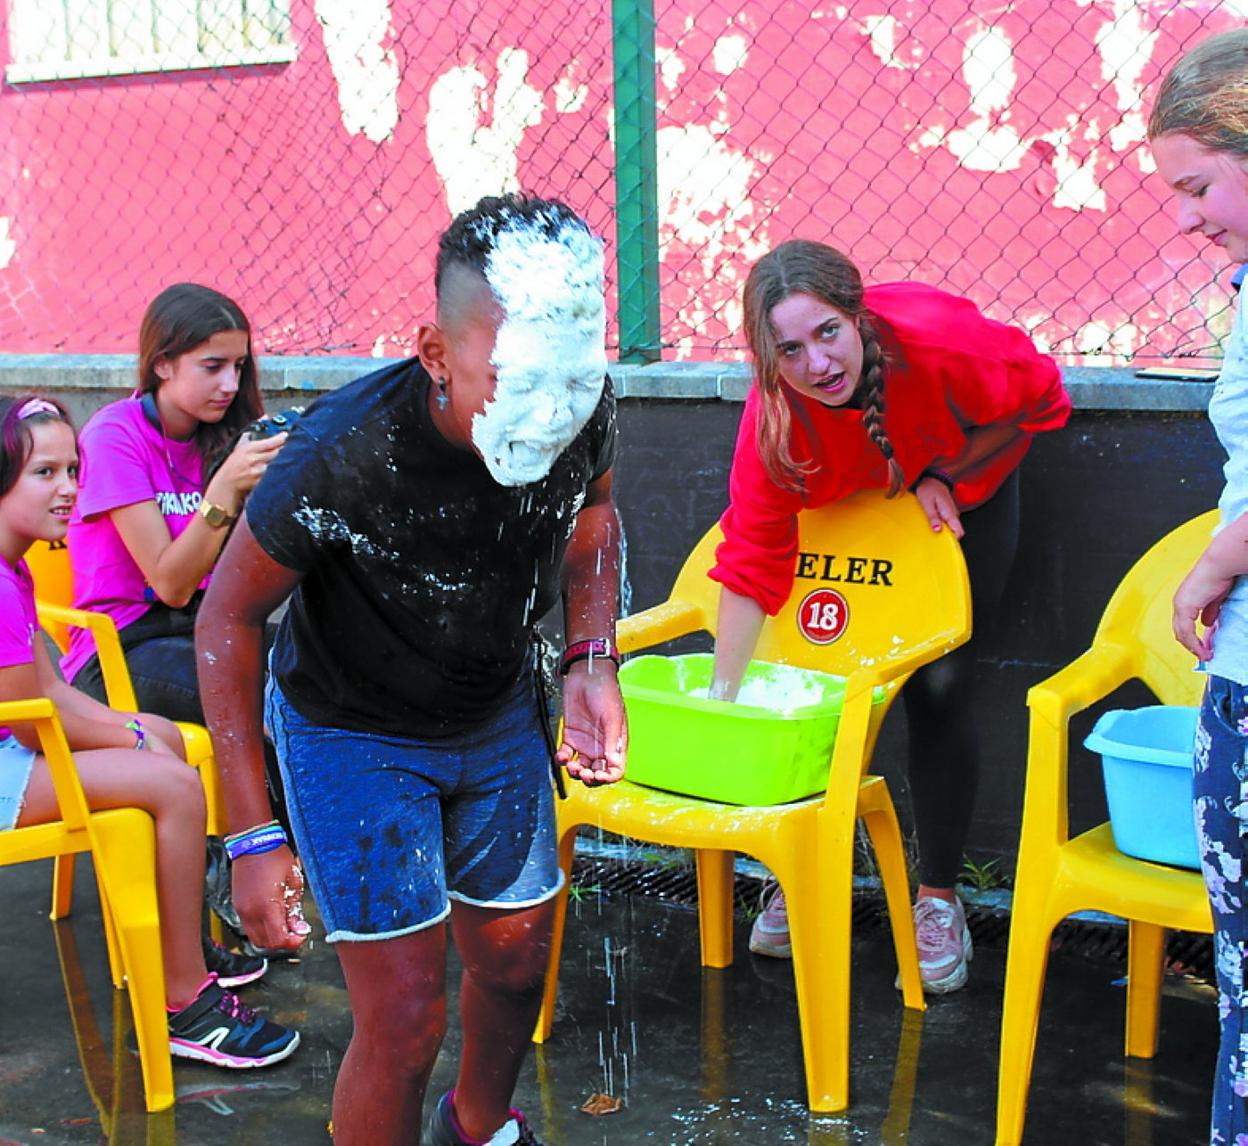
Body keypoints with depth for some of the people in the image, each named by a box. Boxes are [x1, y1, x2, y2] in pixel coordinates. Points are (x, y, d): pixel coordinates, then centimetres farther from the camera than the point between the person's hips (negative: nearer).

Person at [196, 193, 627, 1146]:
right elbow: (229, 618, -22)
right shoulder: (343, 455, -37)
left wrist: (593, 661, -11)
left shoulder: (585, 412, -23)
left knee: (517, 962, 18)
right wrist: (253, 836, -22)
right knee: (407, 1017, -9)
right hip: (353, 735, -5)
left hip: (497, 713, 5)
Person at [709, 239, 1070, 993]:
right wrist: (722, 699, -33)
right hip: (846, 502, 2)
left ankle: (939, 900, 8)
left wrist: (944, 478, -21)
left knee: (938, 686, -6)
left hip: (964, 485, -1)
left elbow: (1040, 400, -18)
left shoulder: (942, 342, -39)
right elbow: (751, 558, -29)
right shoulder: (773, 410, -33)